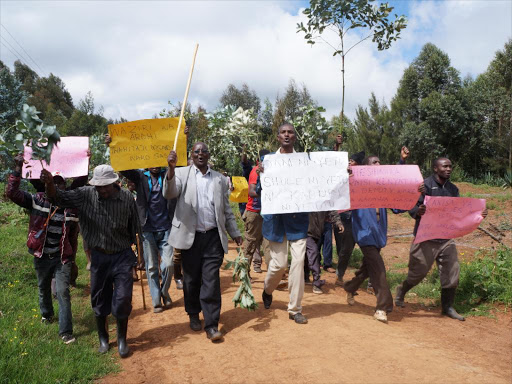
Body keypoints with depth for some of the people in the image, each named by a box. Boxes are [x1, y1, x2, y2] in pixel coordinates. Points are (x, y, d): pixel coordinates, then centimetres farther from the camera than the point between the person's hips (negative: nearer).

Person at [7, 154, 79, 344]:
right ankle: (46, 314, 50)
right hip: (42, 257, 1)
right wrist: (17, 170, -24)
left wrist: (71, 259, 9)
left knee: (63, 292, -8)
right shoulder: (37, 200, -6)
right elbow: (12, 193, -17)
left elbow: (73, 236, 4)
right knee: (43, 289, 21)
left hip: (62, 258, -1)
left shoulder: (71, 207, -4)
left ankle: (66, 331, -1)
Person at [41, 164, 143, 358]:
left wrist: (140, 253, 3)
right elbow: (59, 198, -12)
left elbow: (135, 228, -2)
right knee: (99, 300, 13)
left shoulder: (127, 198, -9)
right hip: (99, 257, 2)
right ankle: (103, 339, 34)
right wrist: (49, 183, -33)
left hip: (122, 256, -1)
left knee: (122, 299, 1)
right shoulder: (85, 195, -9)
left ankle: (122, 339, 23)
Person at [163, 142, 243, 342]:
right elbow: (169, 193, -14)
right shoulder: (182, 173, 5)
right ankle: (193, 314, 31)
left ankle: (211, 325, 5)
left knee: (211, 281, -1)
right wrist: (171, 169, -29)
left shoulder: (219, 179, 13)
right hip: (190, 236, -1)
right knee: (191, 279, 10)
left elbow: (227, 209, 16)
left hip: (213, 236, 1)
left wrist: (235, 233, 13)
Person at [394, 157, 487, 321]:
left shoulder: (453, 189, 10)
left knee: (452, 271, 4)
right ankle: (401, 291, 32)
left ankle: (447, 307, 20)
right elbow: (412, 207, -15)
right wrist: (418, 212, -39)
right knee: (418, 272, 3)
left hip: (446, 238, 6)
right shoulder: (425, 185, -10)